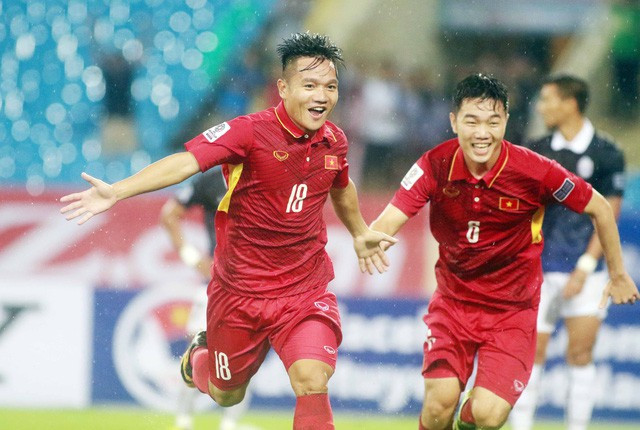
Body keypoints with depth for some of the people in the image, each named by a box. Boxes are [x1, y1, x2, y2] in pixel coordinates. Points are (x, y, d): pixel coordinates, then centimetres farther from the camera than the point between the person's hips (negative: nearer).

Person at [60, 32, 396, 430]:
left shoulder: (334, 141, -3)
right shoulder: (249, 132, -19)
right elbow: (186, 161, -32)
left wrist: (360, 234, 37)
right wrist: (116, 192, -45)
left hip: (305, 291, 2)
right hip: (240, 289, -2)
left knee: (312, 383, -21)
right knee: (227, 395, 18)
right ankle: (200, 356, 54)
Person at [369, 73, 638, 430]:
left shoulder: (534, 171, -18)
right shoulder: (435, 166, -14)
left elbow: (599, 209, -4)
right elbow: (390, 219, -21)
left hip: (513, 310, -1)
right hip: (454, 303, 1)